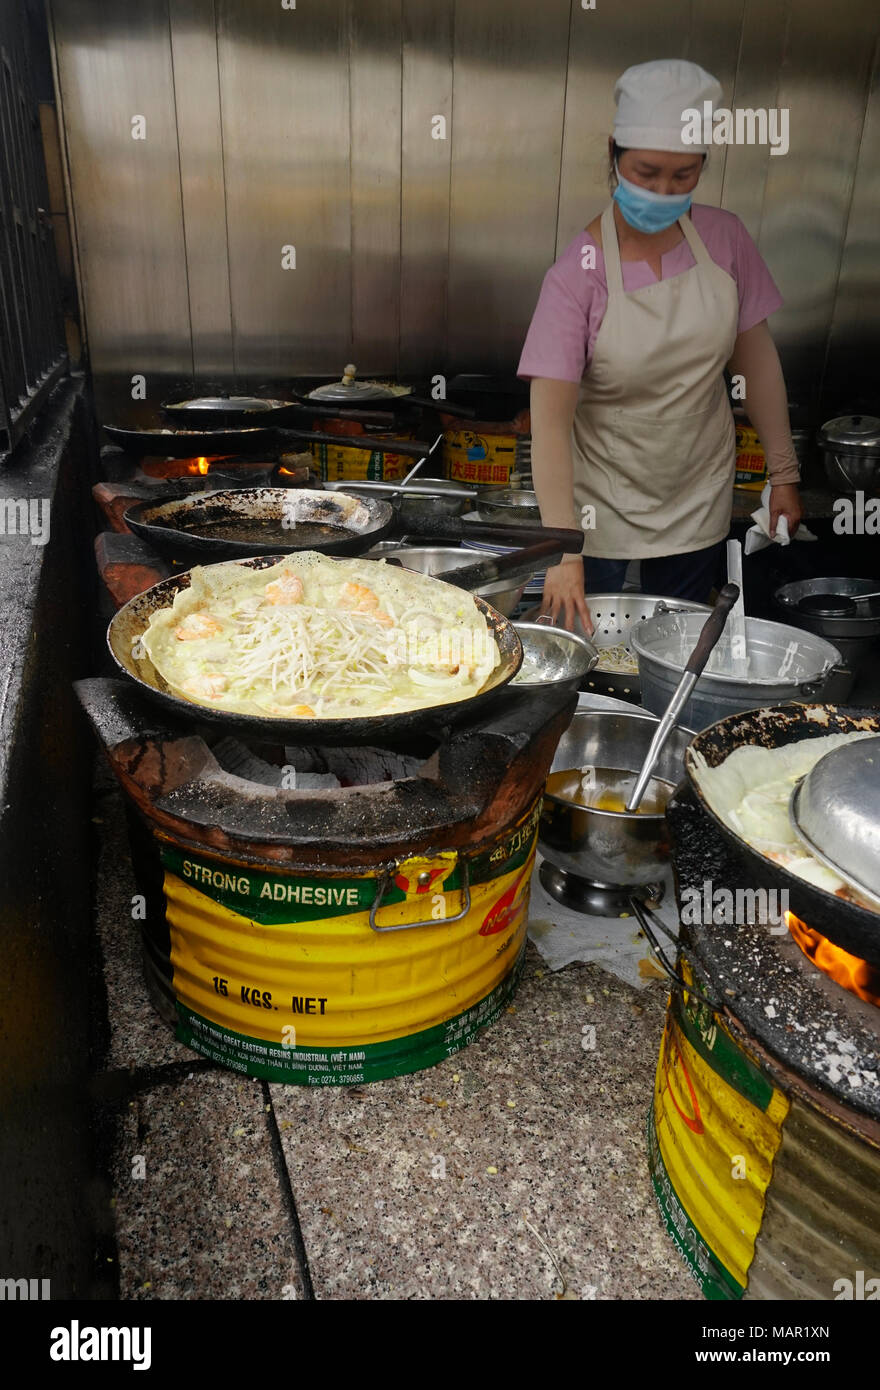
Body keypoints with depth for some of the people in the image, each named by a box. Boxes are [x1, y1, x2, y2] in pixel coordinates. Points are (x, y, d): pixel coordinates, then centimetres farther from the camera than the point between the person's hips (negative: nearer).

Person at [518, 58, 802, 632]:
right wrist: (563, 552, -31)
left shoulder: (724, 238, -5)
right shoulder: (580, 271, -18)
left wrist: (785, 473, 5)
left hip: (700, 498, 4)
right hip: (603, 501, -3)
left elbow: (755, 355, 4)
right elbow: (550, 418, -24)